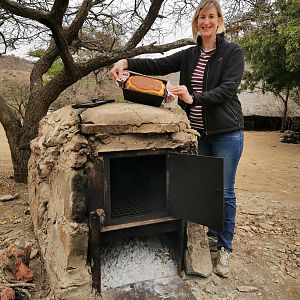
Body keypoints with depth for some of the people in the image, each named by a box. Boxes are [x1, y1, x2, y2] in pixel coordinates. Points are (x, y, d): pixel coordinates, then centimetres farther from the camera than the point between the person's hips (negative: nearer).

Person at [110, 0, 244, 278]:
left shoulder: (232, 52, -2)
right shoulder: (189, 55, 11)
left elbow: (227, 88, -16)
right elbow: (157, 65, 1)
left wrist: (193, 98, -29)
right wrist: (127, 62, -16)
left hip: (226, 132, -4)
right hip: (198, 132, 5)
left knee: (224, 192, 2)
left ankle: (224, 248, 19)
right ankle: (212, 235, 34)